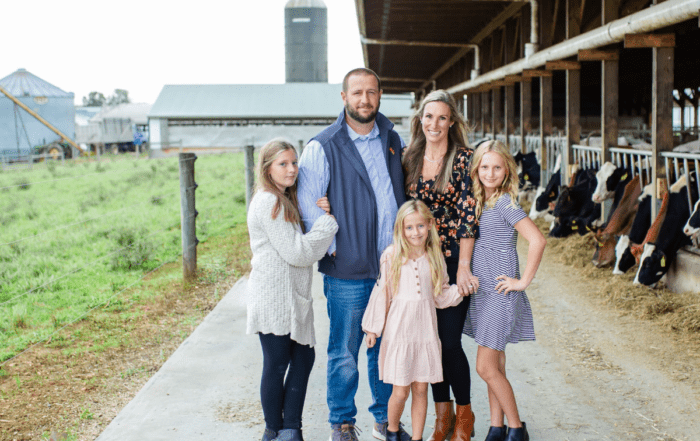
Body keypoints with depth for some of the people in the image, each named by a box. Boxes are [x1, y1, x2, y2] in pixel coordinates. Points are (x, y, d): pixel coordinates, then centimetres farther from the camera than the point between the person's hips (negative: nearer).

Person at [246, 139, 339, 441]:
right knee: (277, 365, 3)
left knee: (303, 357, 10)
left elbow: (302, 244, 18)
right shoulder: (269, 203, -16)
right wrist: (328, 223, -12)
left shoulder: (285, 201, 16)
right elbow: (296, 252, -20)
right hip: (273, 299, -10)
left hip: (292, 297, 10)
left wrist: (320, 213, 5)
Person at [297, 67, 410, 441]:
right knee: (344, 351, 5)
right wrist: (331, 245, -10)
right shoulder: (322, 147, -5)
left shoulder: (393, 140, 10)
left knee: (386, 347, 13)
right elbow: (306, 203, -8)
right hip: (347, 270, -4)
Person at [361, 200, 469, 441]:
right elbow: (381, 292, 0)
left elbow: (441, 295, 12)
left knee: (421, 389, 8)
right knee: (400, 391, 2)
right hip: (399, 330, -3)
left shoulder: (435, 256, 5)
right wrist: (373, 327, 3)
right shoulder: (392, 255, -5)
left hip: (425, 330, 3)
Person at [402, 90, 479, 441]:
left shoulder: (463, 159, -7)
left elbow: (468, 214, -11)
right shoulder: (409, 159, 7)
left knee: (449, 341, -4)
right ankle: (442, 412, 25)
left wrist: (463, 267, -14)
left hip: (453, 259, -4)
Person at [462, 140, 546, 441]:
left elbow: (537, 241, -24)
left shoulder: (505, 203, -15)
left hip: (501, 293, -8)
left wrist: (523, 281, -19)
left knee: (486, 367, -5)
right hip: (483, 292, 8)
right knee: (495, 366, 13)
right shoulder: (479, 201, 8)